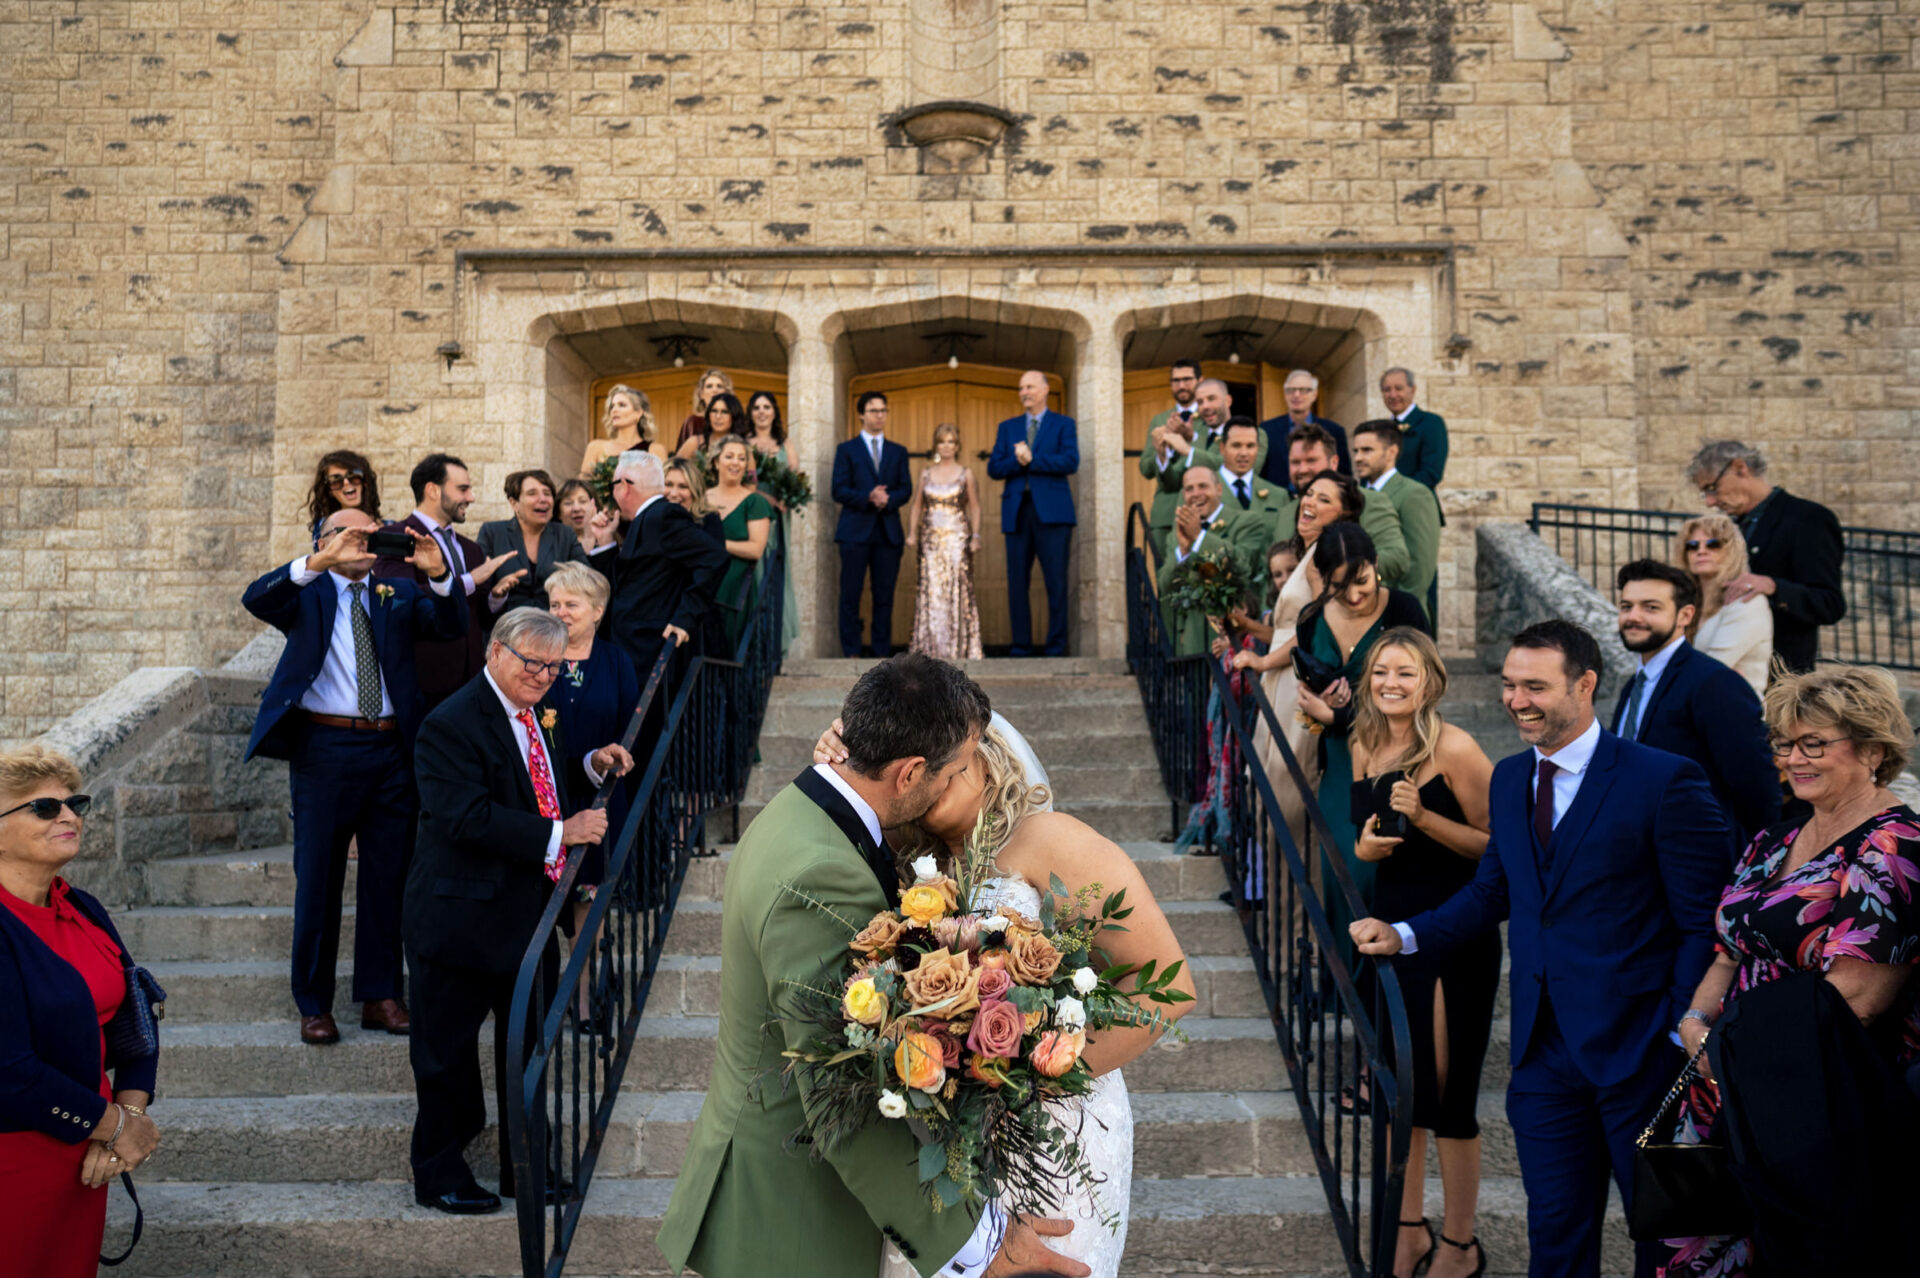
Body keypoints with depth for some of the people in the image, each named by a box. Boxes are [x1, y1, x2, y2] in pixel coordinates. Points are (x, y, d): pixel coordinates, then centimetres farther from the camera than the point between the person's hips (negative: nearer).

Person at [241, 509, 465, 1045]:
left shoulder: (398, 593, 12)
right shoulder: (307, 591, 5)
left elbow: (452, 627, -3)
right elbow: (256, 600, -16)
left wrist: (438, 573, -21)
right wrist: (318, 563, -30)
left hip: (391, 751, 3)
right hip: (324, 748, -3)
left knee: (388, 876, 9)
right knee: (318, 879, 4)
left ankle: (380, 995, 20)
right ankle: (314, 1004, 14)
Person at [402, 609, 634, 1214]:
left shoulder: (535, 716, 9)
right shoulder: (452, 725, -20)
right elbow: (468, 818, -29)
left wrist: (592, 764, 5)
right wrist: (559, 834, -29)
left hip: (528, 915, 9)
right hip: (463, 920, -9)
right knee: (447, 1051, 8)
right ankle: (438, 1175, 25)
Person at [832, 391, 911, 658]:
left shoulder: (898, 452, 16)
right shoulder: (847, 449, 8)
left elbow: (906, 490, 7)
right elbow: (839, 490, -2)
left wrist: (887, 500, -13)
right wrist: (868, 497, -17)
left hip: (888, 532, 3)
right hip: (855, 530, -2)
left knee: (884, 596, 2)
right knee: (850, 595, -3)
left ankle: (881, 652, 6)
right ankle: (852, 652, 1)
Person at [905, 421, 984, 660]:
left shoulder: (965, 474, 5)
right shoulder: (926, 474, 11)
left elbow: (975, 507, 3)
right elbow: (916, 506, 11)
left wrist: (975, 536, -7)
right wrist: (912, 533, -1)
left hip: (957, 537, -2)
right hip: (931, 538, 2)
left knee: (957, 588, -5)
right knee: (930, 589, -2)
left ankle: (958, 646, 1)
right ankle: (931, 646, 4)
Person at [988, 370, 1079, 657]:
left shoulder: (1063, 424, 10)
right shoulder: (1008, 427, 19)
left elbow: (1071, 462, -7)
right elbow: (993, 469, 9)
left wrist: (1031, 459, -7)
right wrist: (1018, 461, -9)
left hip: (1051, 511, -3)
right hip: (1017, 512, 3)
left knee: (1056, 583, -5)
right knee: (1017, 582, 0)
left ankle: (1056, 648, 0)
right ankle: (1021, 647, 6)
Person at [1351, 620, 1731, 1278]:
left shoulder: (1665, 780, -11)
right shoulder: (1509, 779, 8)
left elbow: (1704, 921, -10)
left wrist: (1682, 1035, -15)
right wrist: (1403, 934, 3)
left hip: (1638, 1049, -5)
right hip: (1544, 1051, 5)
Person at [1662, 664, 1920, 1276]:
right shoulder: (1774, 842, 13)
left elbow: (1854, 1001, -18)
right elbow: (1731, 954, 17)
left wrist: (1734, 1046, -14)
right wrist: (1696, 1021, -2)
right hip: (1733, 1098, 7)